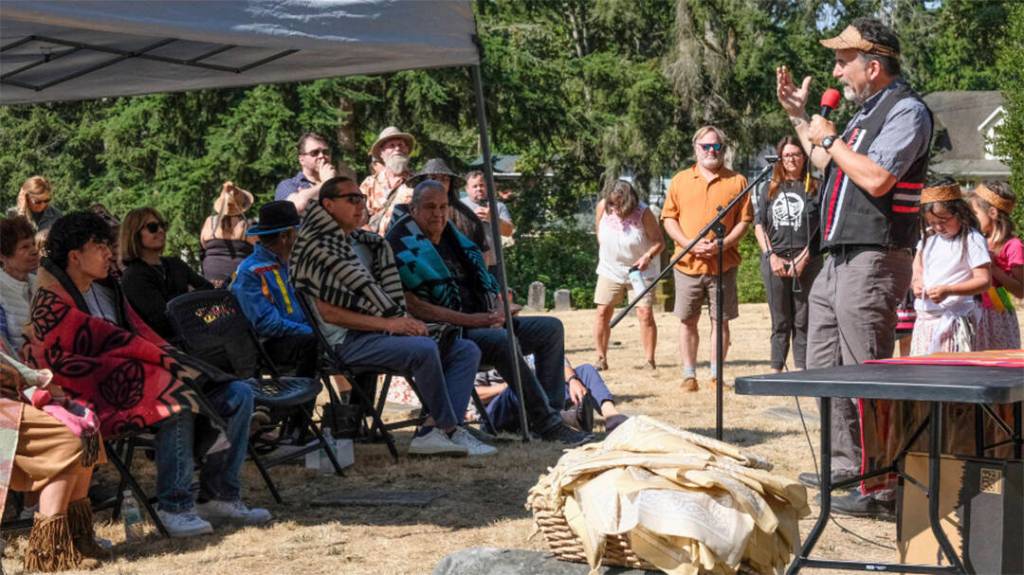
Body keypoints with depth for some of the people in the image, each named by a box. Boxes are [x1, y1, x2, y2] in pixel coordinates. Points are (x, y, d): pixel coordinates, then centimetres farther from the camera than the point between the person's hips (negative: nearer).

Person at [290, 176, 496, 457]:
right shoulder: (318, 248, -5)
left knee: (467, 350, -5)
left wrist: (405, 322, 1)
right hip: (345, 342, -9)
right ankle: (450, 428, -15)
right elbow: (328, 313, -14)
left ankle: (433, 432, -22)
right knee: (425, 349, -33)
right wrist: (387, 323, -17)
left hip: (381, 332, 9)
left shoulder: (368, 244, 22)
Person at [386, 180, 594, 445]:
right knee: (504, 340, -35)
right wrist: (470, 320, -21)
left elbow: (486, 284, 23)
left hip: (483, 323, 9)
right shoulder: (405, 247, -6)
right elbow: (412, 305, -18)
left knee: (551, 328, -2)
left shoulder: (453, 239, 19)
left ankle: (552, 410, -13)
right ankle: (548, 425, -32)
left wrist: (498, 311, -2)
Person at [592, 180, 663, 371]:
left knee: (645, 312, -11)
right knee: (603, 312, -2)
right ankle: (601, 358, 6)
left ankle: (649, 360, -4)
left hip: (641, 270, -3)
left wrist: (648, 256, -33)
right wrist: (605, 253, 11)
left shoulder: (643, 213, -21)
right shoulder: (603, 207, -12)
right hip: (610, 269, 3)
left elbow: (659, 241, -16)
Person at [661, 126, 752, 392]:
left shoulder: (736, 181, 5)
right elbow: (669, 218, 6)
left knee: (720, 320, 2)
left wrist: (723, 244, -13)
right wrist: (689, 243, -10)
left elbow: (744, 220, 3)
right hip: (687, 263, 1)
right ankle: (689, 375, 12)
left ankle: (716, 374, 11)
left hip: (723, 264, -1)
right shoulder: (680, 181, 8)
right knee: (687, 320, 4)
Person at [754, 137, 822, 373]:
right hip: (774, 262, 3)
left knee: (802, 321, -1)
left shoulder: (815, 189, 4)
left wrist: (805, 258, -10)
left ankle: (802, 370, 0)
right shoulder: (771, 189, 13)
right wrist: (771, 256, -3)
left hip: (807, 262, -3)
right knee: (780, 322, 6)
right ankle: (776, 369, 8)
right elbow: (759, 225, 10)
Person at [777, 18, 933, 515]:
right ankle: (845, 465, 22)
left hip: (873, 262, -10)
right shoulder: (867, 112, 20)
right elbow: (829, 167, 33)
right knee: (824, 369, 14)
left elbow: (876, 178, -23)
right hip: (839, 261, 10)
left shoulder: (907, 110, -10)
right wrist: (799, 117, 30)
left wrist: (829, 139, -9)